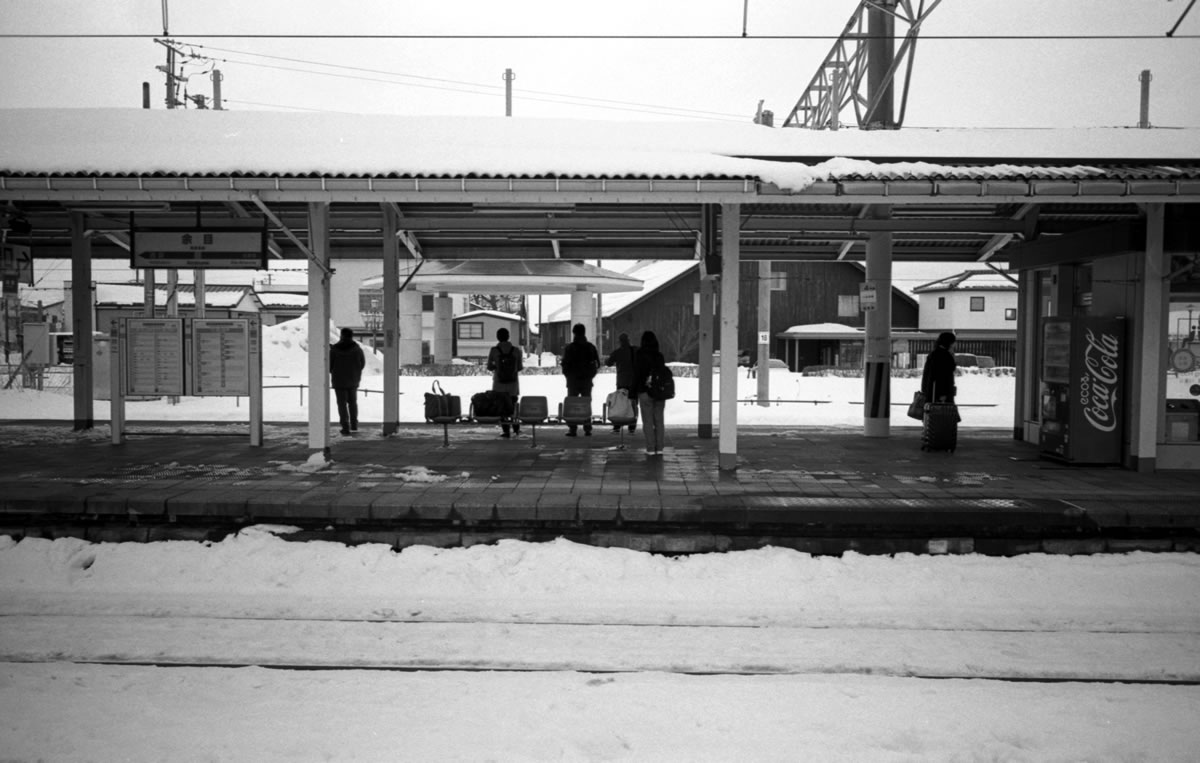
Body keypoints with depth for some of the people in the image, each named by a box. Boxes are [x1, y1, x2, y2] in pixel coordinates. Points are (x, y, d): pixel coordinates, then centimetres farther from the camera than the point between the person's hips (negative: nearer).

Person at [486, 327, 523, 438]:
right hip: (513, 383, 2)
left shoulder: (494, 350, -8)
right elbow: (520, 367, 0)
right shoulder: (516, 350, -4)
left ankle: (505, 430, 5)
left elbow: (489, 367, -2)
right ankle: (516, 427, 22)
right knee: (513, 405, 20)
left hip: (499, 383, -2)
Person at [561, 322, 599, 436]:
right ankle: (587, 429, 6)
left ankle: (572, 429, -1)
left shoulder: (570, 347, -7)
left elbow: (565, 364, -8)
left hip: (573, 380, -3)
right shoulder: (591, 347, 2)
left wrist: (568, 375, 7)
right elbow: (597, 363, 3)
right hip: (587, 381, 3)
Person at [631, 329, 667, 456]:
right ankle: (659, 448, 9)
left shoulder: (639, 355, -6)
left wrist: (633, 393, -2)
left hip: (645, 392, -4)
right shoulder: (660, 356, 5)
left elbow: (637, 375, -8)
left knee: (647, 421, 1)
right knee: (659, 420, 9)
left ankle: (651, 449, -1)